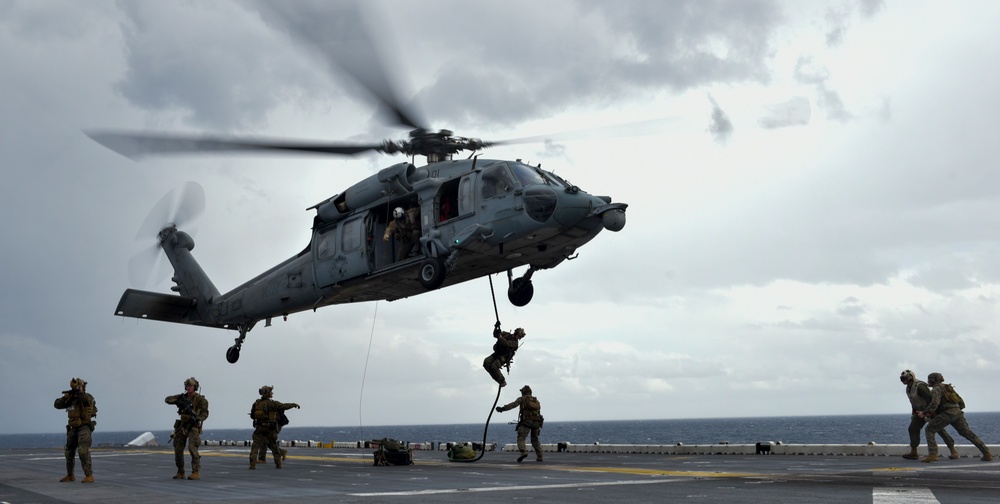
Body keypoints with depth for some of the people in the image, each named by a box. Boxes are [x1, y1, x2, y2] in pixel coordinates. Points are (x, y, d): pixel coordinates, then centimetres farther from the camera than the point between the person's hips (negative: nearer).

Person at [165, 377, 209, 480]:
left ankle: (196, 472, -15)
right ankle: (180, 473, 14)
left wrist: (197, 418, -37)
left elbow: (205, 413, -17)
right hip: (182, 426, 6)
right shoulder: (183, 397, 8)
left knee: (192, 448, -19)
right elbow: (167, 399, 4)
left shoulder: (200, 399, -8)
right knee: (178, 449, 2)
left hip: (194, 427, -6)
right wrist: (177, 401, -16)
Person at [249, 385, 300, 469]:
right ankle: (278, 464, 19)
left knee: (255, 446, 2)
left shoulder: (256, 403, 2)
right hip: (270, 428, -2)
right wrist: (294, 404, 11)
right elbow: (284, 406, -5)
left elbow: (252, 415, 9)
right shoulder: (271, 403, -11)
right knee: (274, 445, 13)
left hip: (259, 428, 2)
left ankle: (252, 464, -13)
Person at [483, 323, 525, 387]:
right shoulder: (507, 335, 11)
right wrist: (496, 327, -2)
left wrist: (499, 335, -32)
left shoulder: (514, 343, -11)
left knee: (493, 366, -30)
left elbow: (505, 343, -30)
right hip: (496, 354, 7)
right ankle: (498, 380, -6)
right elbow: (495, 335, 14)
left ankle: (502, 381, -11)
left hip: (503, 357, -7)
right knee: (486, 362, -18)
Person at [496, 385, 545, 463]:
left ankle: (523, 452, -34)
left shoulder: (522, 399, 11)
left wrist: (503, 408, -12)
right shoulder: (536, 401, 27)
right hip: (537, 422, 5)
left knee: (521, 438, -9)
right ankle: (539, 457, 14)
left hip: (526, 421, -5)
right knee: (535, 440, 20)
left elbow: (513, 404, -5)